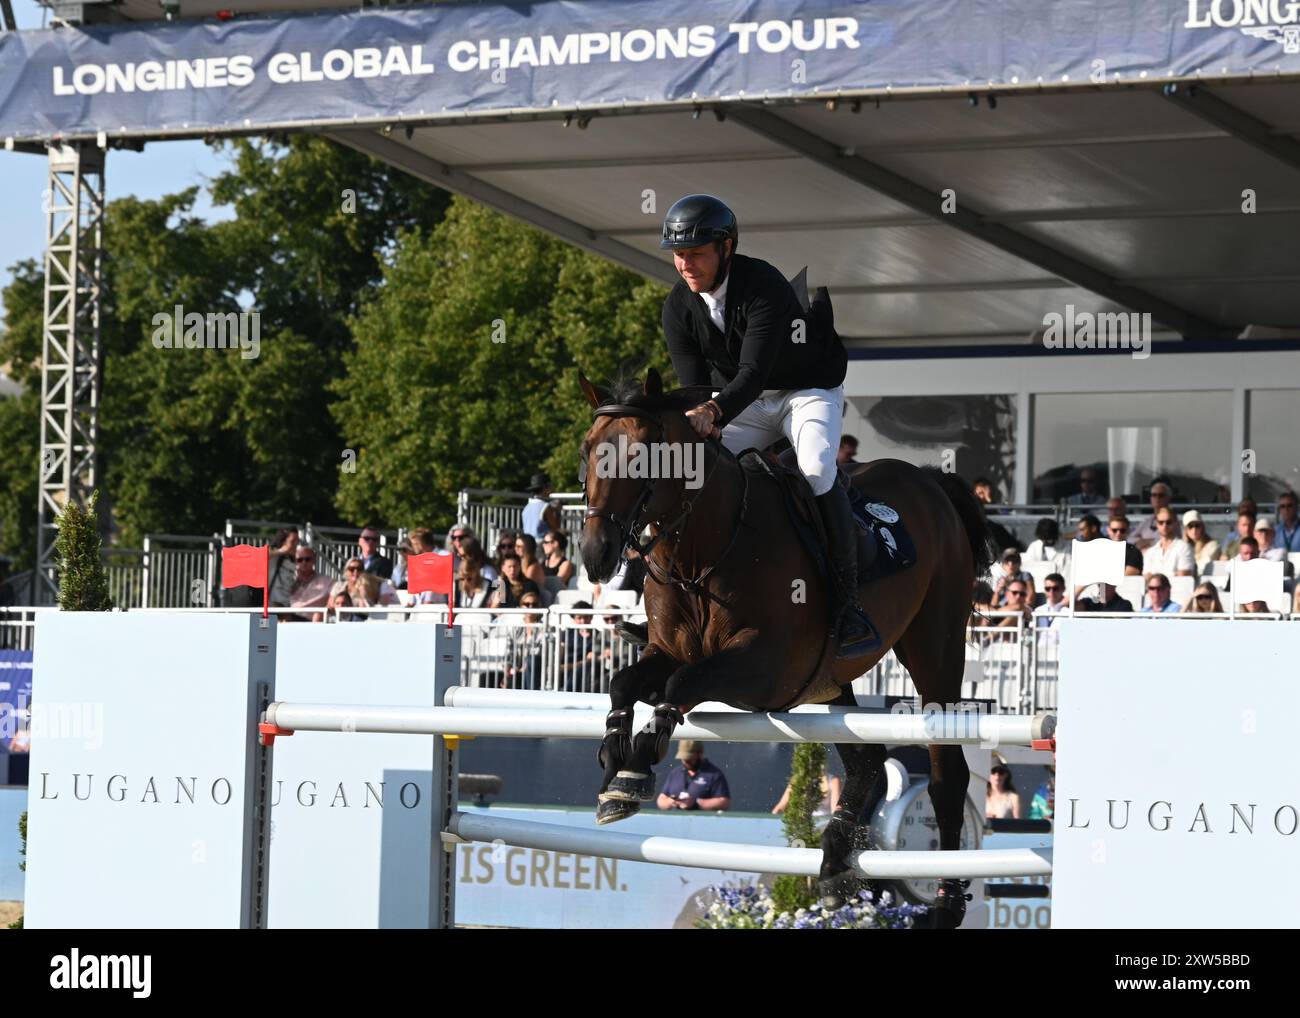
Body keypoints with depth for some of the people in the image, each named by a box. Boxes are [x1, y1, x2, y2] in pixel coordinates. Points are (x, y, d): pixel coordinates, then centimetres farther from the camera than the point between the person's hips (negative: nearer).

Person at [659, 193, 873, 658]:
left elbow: (754, 373, -38)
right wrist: (701, 426, -32)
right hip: (739, 401, 6)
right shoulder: (678, 310, -10)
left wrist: (715, 412, -55)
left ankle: (847, 602, -27)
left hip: (809, 388, -6)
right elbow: (694, 387, -11)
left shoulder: (765, 287, -29)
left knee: (817, 469, -32)